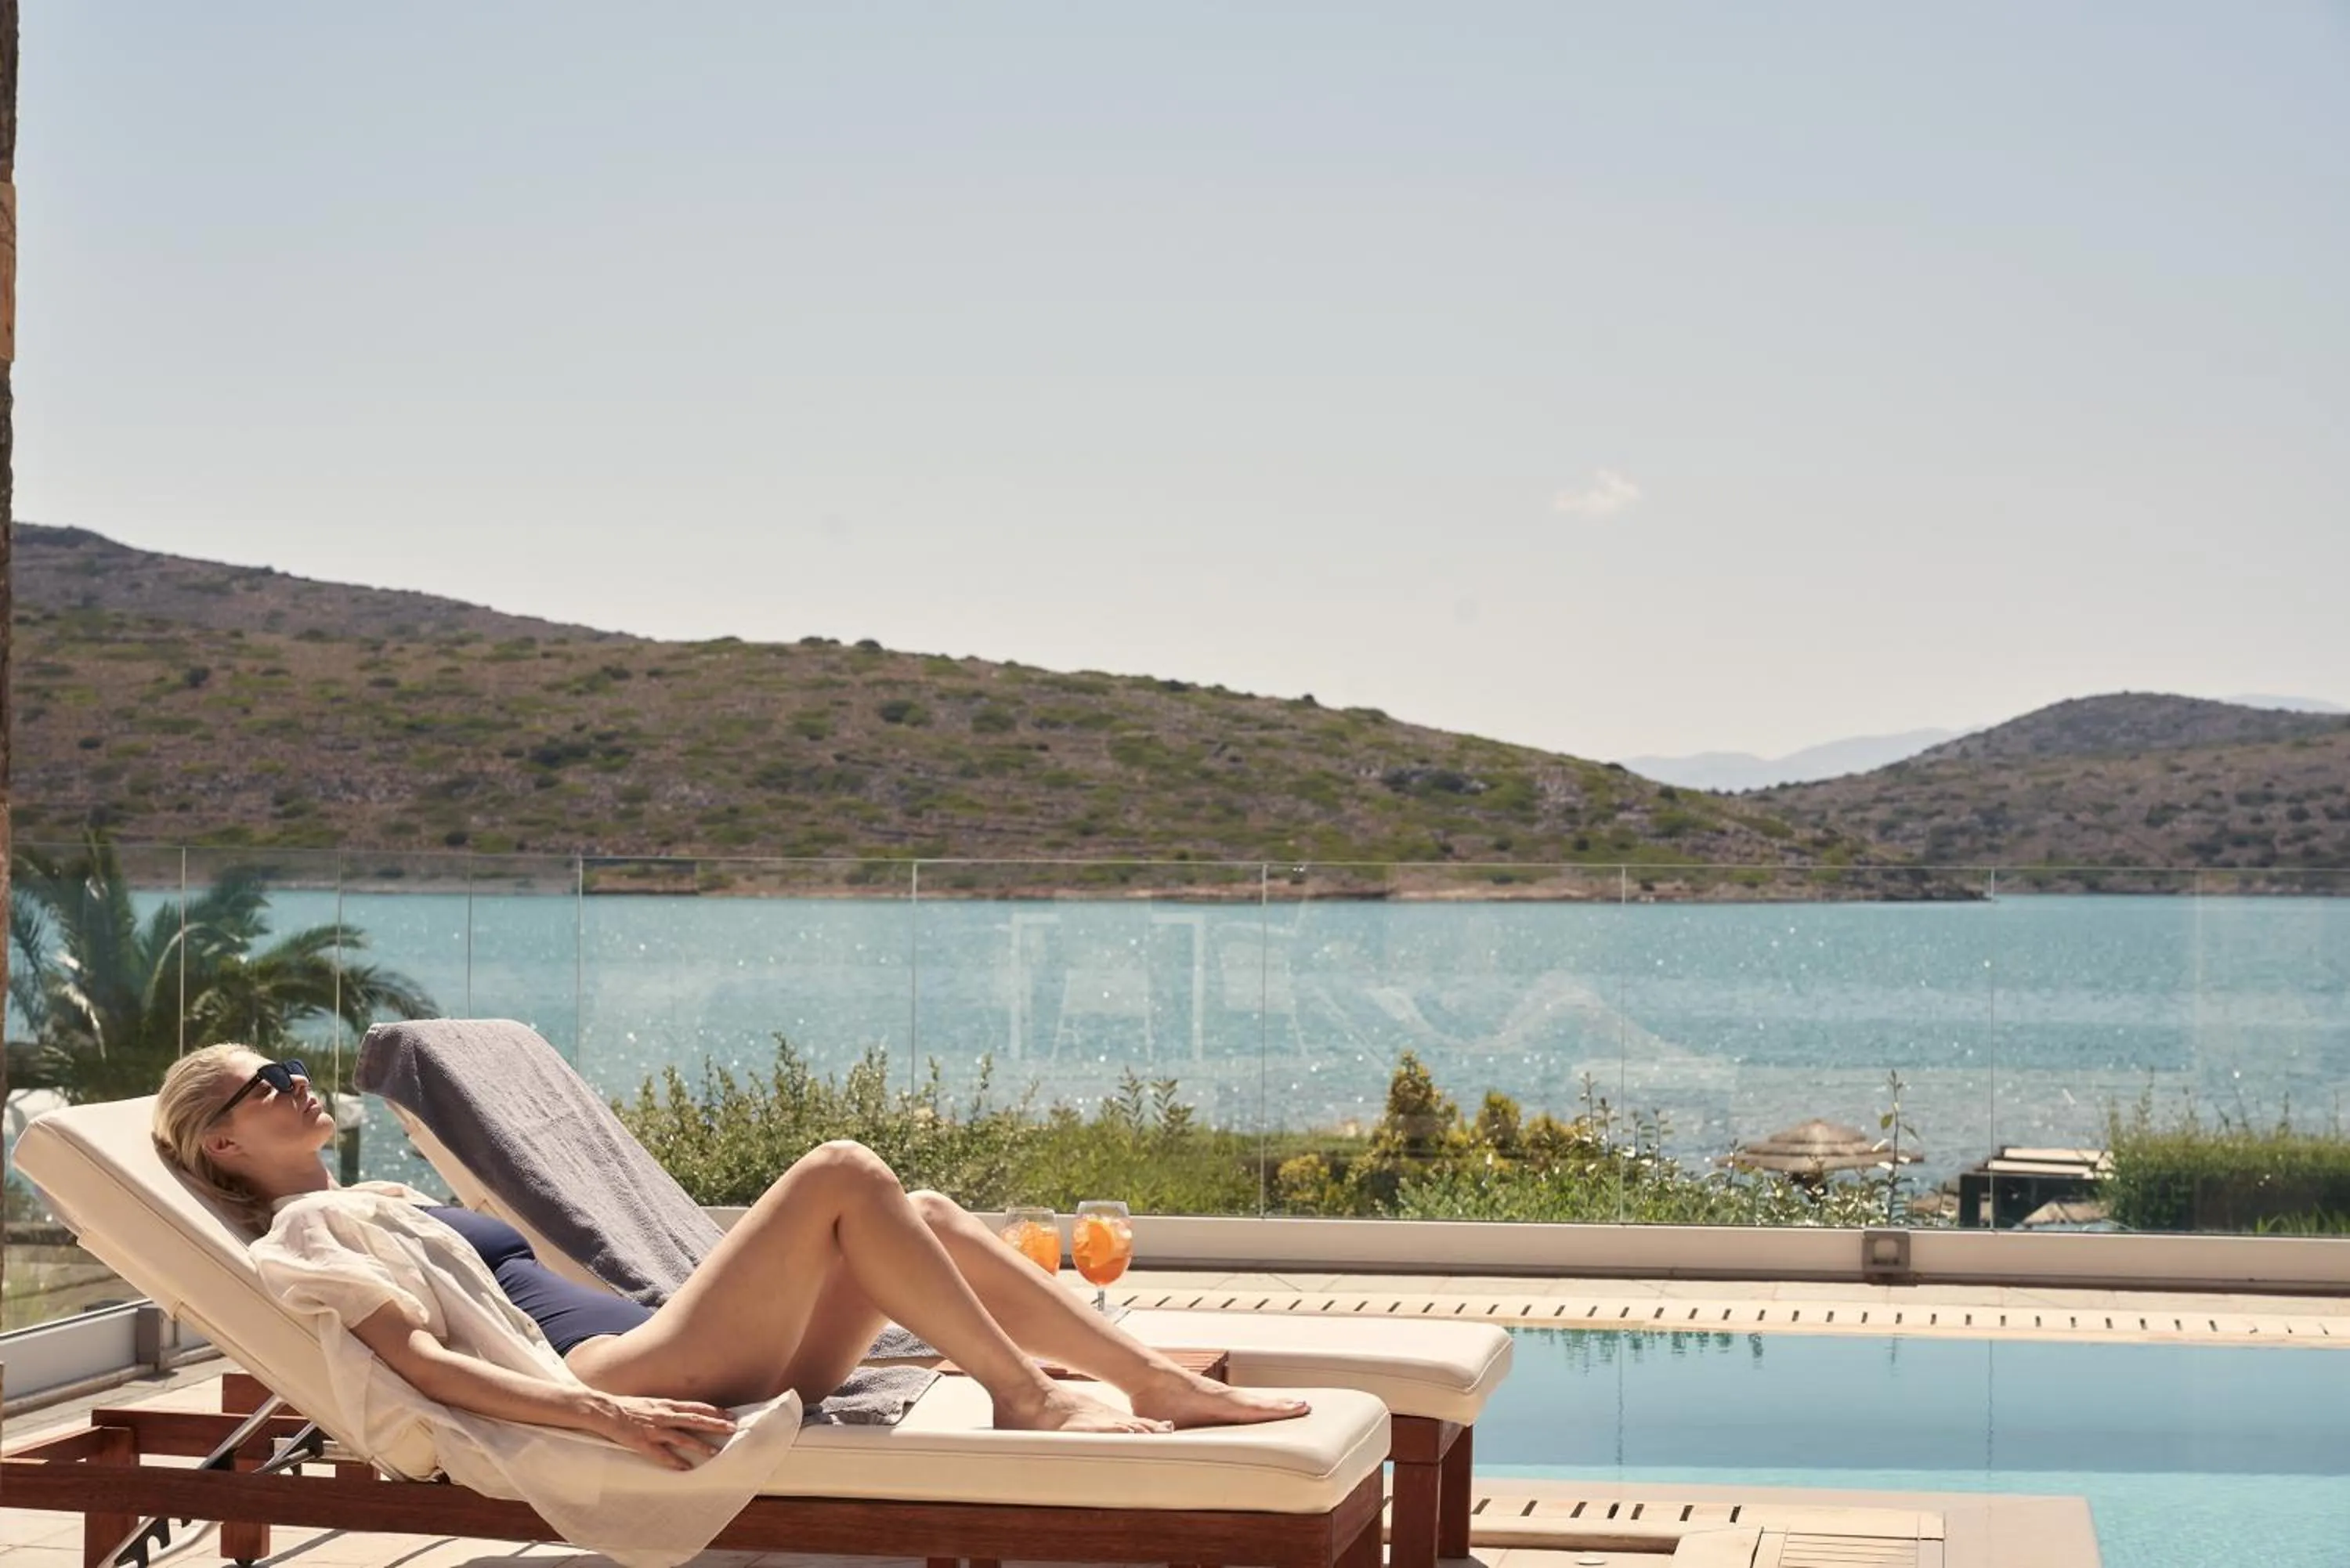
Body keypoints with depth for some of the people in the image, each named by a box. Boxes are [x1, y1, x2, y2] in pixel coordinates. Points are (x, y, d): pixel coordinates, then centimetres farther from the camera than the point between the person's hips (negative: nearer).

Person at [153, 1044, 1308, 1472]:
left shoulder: (385, 1203, 29)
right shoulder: (304, 1227, 0)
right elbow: (416, 1360, -16)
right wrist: (602, 1413, -28)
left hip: (650, 1351, 9)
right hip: (611, 1373, -9)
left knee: (927, 1220, -2)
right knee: (839, 1174, -19)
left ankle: (1167, 1384, -4)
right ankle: (1029, 1399, -15)